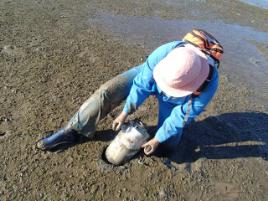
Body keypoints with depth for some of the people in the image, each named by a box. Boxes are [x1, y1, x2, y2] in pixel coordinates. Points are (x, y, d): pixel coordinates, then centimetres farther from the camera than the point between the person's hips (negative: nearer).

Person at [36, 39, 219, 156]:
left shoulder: (208, 86, -36)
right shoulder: (165, 52, -41)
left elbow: (183, 115, -24)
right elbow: (142, 82, -27)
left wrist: (157, 140, -15)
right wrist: (125, 113, -18)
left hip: (175, 99, 1)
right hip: (151, 75, 0)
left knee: (169, 144, -2)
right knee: (108, 92, -20)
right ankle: (73, 130, -6)